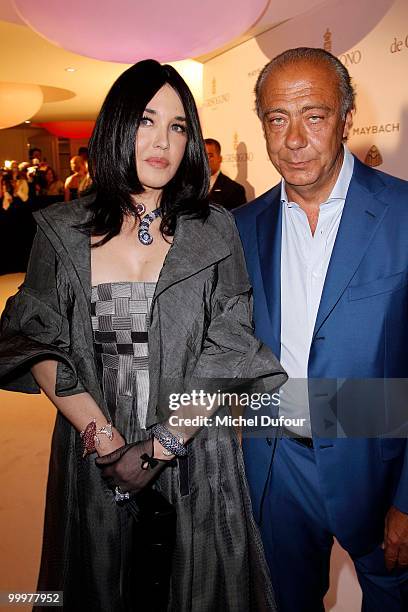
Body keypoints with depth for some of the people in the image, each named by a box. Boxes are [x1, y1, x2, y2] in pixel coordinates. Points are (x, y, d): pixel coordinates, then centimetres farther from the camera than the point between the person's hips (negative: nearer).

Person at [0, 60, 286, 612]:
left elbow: (229, 354, -8)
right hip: (92, 456, 1)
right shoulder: (63, 231, -1)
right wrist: (106, 438, -14)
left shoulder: (215, 231, -4)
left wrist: (159, 448, -14)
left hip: (195, 458, 0)